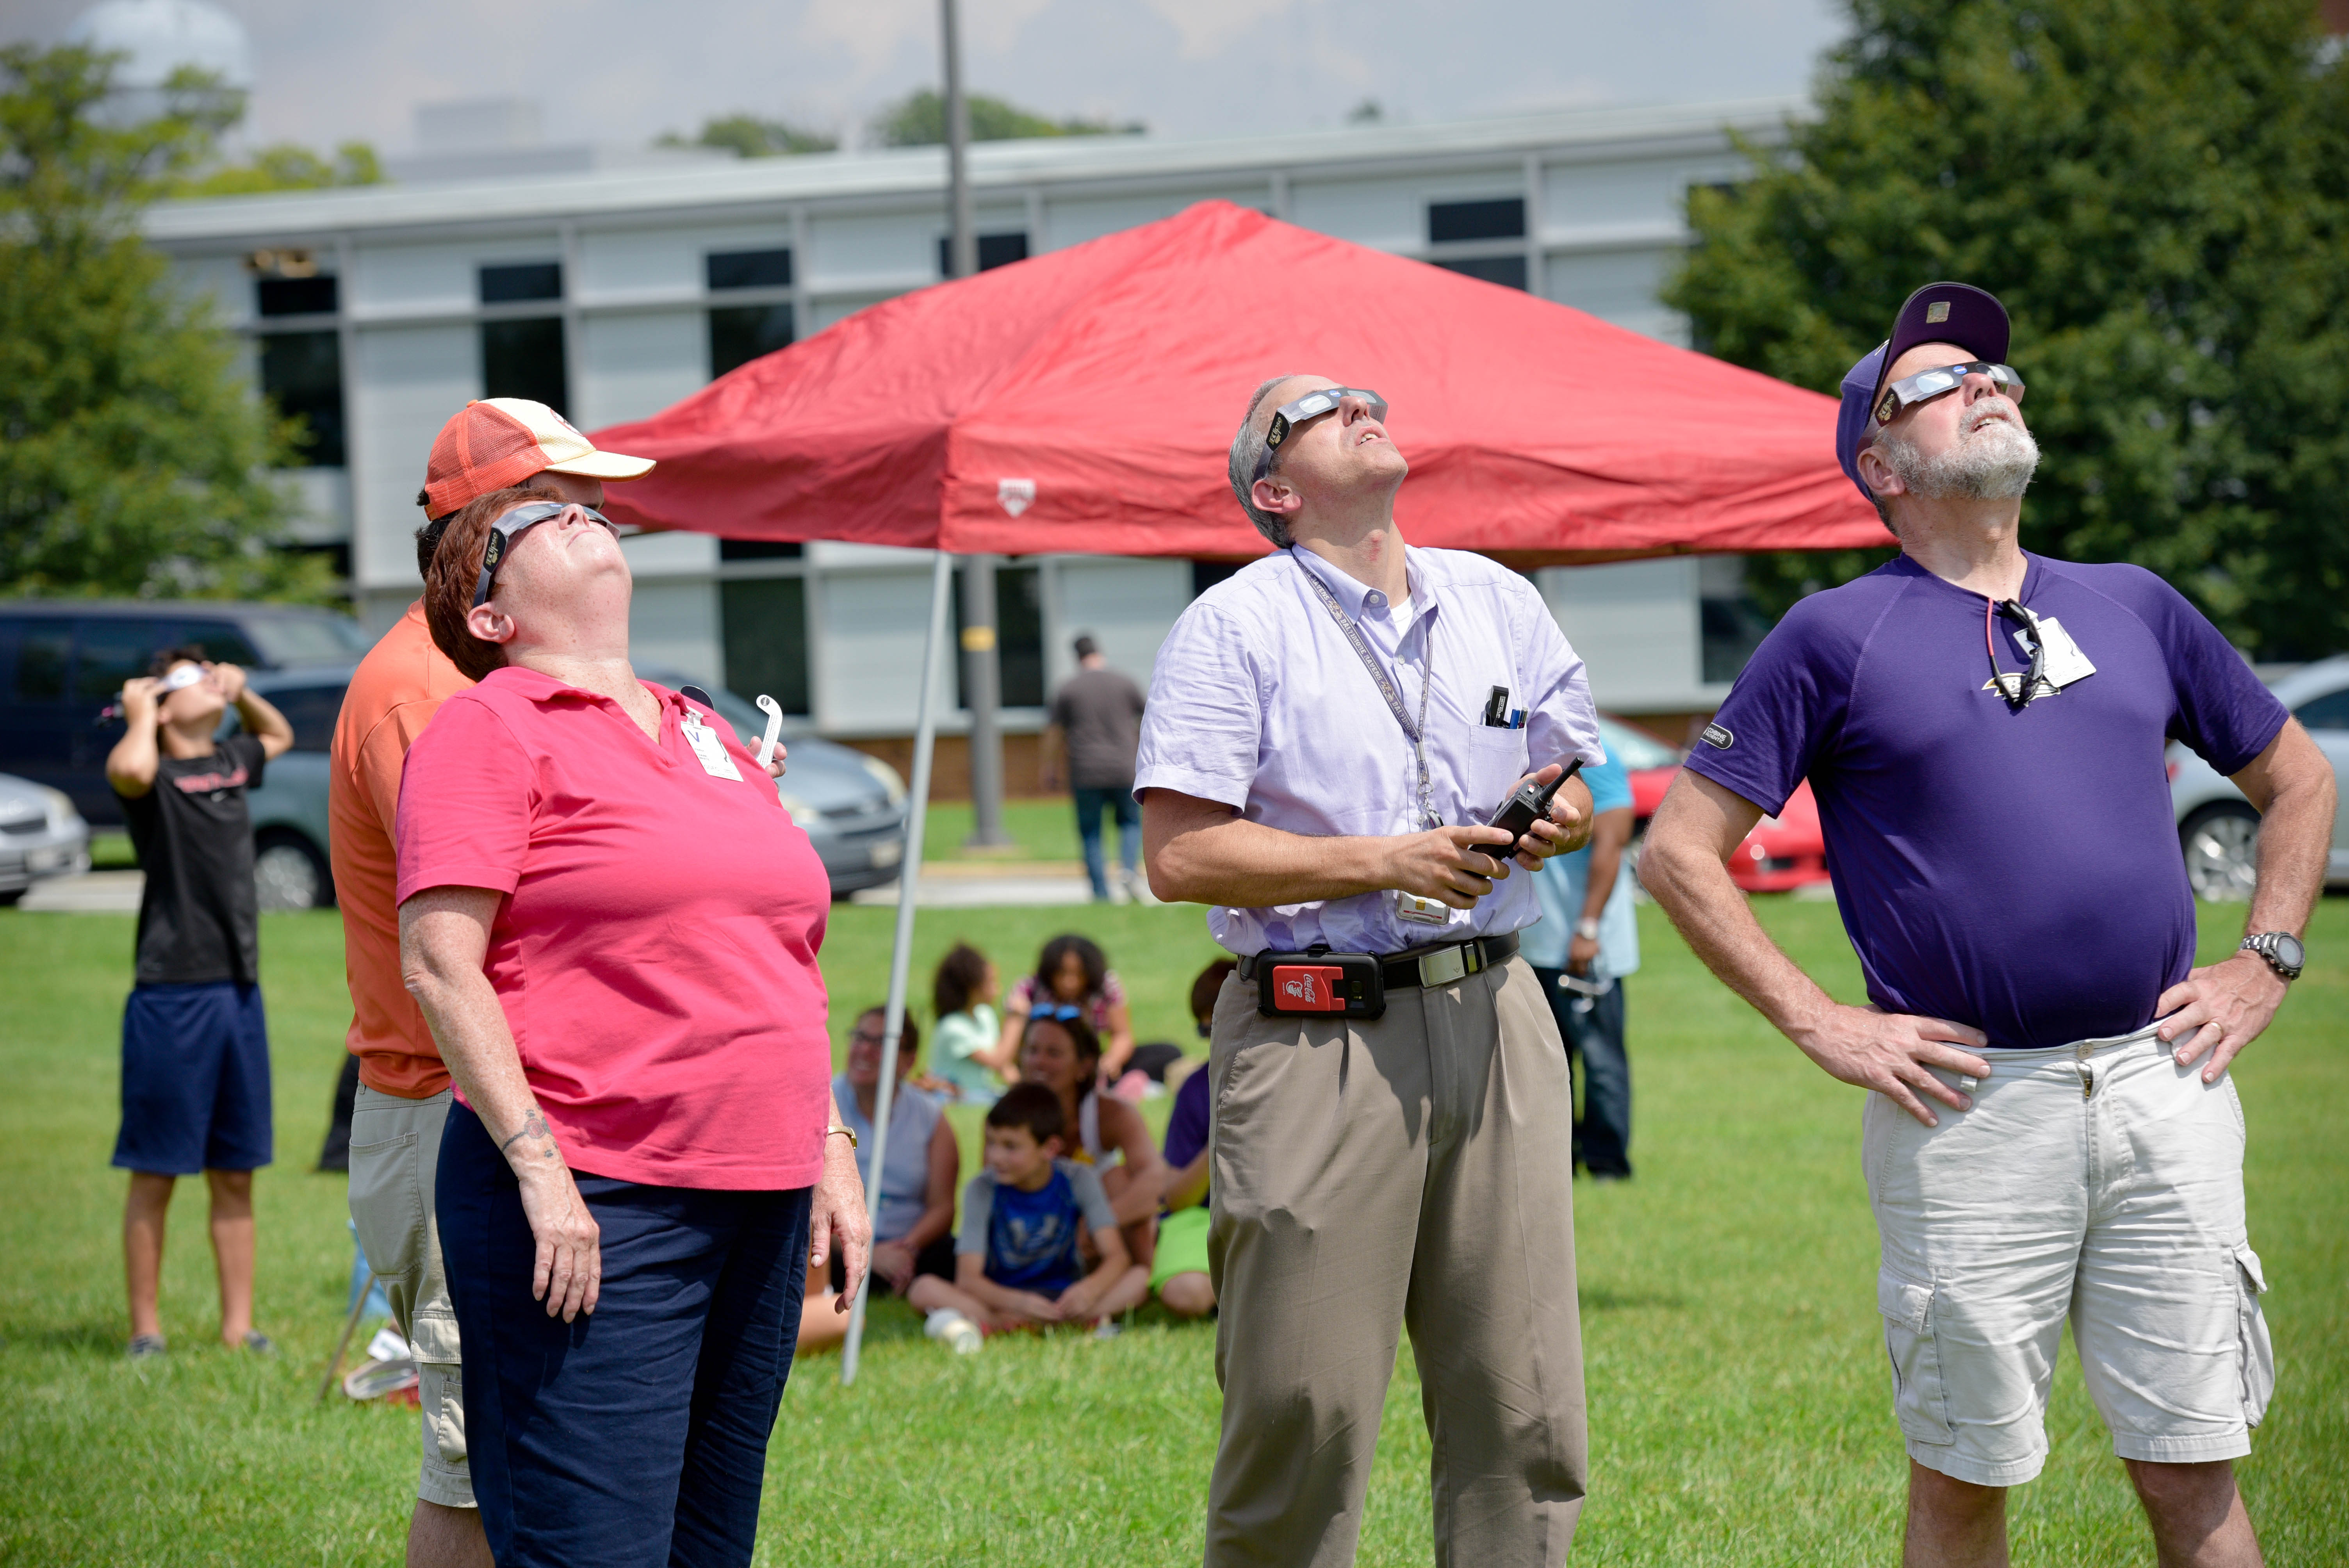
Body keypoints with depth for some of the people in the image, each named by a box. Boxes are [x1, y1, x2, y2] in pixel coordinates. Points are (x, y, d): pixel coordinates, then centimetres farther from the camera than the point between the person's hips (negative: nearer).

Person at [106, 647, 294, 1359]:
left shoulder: (231, 764, 14)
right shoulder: (155, 773, -7)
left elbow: (279, 736, 37)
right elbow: (129, 771, -33)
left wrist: (242, 694, 19)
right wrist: (141, 711, -13)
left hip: (239, 993, 7)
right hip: (172, 998, -7)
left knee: (235, 1175, 10)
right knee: (155, 1175, 0)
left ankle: (238, 1328, 16)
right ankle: (146, 1333, 5)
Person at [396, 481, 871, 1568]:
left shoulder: (708, 737, 21)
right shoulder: (488, 731, -2)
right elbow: (438, 966, -11)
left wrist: (830, 1148, 17)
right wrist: (539, 1168, -17)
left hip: (758, 1195, 7)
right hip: (592, 1202, -7)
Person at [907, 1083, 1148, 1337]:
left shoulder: (1078, 1181, -7)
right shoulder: (982, 1190, -11)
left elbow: (1116, 1257, -12)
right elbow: (968, 1278, -18)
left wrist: (1091, 1288, -36)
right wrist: (1016, 1302, -39)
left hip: (1063, 1297, 1)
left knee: (1140, 1278, -23)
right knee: (925, 1290, -29)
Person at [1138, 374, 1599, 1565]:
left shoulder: (1498, 602, 16)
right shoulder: (1233, 627, -2)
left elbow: (1576, 779, 24)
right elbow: (1179, 856, -9)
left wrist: (1559, 819, -1)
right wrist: (1384, 863, -14)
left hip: (1493, 1019, 5)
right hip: (1315, 1047, -5)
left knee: (1523, 1396, 3)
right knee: (1304, 1408, -5)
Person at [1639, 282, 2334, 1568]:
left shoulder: (2134, 606, 14)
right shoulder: (1837, 636, 2)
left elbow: (2297, 782, 25)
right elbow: (1679, 851, 0)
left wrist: (2264, 965, 12)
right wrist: (1824, 1028, -6)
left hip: (2162, 1084, 3)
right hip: (1968, 1108, -3)